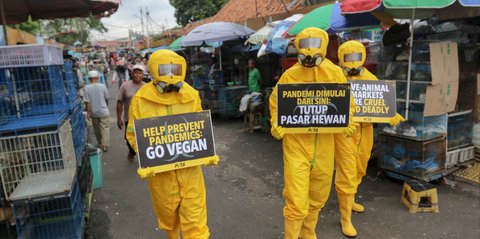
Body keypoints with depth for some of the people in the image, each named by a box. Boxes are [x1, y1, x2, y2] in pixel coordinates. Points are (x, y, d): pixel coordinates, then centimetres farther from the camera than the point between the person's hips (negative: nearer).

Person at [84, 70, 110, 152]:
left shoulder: (87, 88, -9)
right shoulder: (102, 86, -10)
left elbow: (87, 102, -10)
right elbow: (106, 98, 2)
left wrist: (88, 112, -2)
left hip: (93, 112, 2)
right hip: (103, 111, -2)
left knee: (97, 129, 19)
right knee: (105, 129, 4)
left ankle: (100, 143, 34)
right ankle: (104, 145, 1)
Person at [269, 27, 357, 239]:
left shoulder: (334, 73, 4)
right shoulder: (290, 75, -2)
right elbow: (276, 102, 8)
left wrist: (347, 122, -8)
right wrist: (276, 125, -8)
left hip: (324, 143, 3)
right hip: (296, 142, -3)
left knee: (318, 196, 19)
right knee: (297, 201, -6)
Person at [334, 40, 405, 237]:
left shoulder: (370, 78, 11)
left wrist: (391, 115, -10)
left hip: (365, 129, 6)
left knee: (359, 170, 20)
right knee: (346, 173, -4)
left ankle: (348, 200, 44)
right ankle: (345, 218, 7)